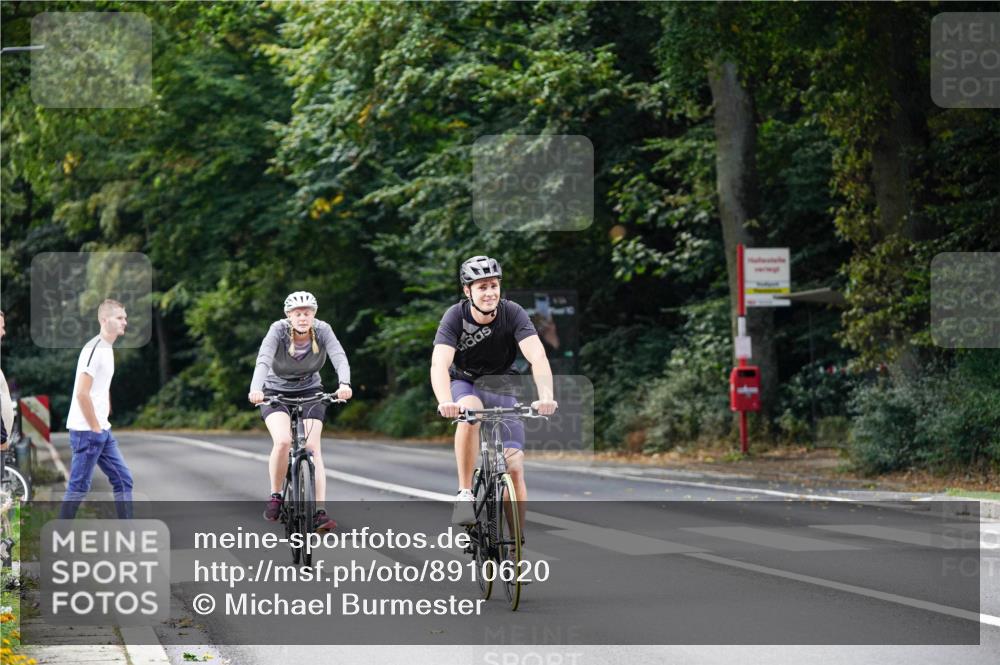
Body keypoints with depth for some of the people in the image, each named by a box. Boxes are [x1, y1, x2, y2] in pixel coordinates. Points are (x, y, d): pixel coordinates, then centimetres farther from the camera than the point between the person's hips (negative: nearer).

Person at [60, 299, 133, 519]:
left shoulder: (107, 348, 13)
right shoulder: (95, 349, -16)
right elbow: (82, 393, -22)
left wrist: (104, 423, 15)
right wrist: (95, 428, -15)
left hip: (102, 431, 9)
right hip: (86, 431, -9)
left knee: (123, 480, 9)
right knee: (79, 487, -3)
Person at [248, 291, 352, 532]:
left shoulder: (322, 330, -18)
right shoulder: (279, 330, -23)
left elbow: (339, 358, -31)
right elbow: (263, 360, -37)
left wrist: (344, 384, -51)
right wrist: (255, 388, -56)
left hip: (310, 392, 2)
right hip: (276, 392, -2)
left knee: (313, 447, -14)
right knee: (283, 441, -25)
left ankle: (320, 512, -17)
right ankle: (275, 496, -5)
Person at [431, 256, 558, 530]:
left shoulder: (513, 313, -22)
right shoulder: (455, 316, -24)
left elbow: (537, 357, -34)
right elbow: (439, 365, -36)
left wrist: (546, 396, -53)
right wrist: (445, 402, -56)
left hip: (501, 388, 1)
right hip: (465, 383, -1)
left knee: (515, 468, -11)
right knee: (470, 411, -38)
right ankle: (464, 495, -29)